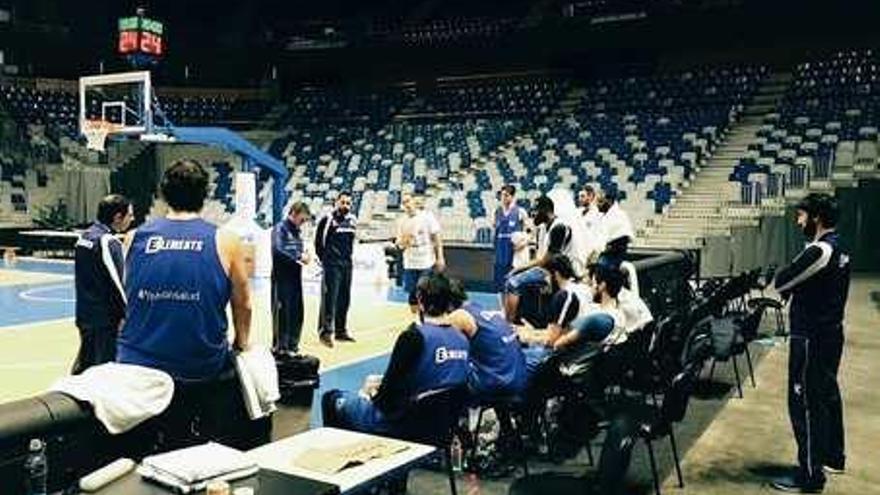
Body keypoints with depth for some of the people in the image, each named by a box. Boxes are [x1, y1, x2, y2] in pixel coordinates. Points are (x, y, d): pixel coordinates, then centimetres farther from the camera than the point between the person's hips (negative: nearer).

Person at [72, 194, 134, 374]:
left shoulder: (85, 236, 9)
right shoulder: (108, 242, -18)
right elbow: (115, 283, -19)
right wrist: (124, 314, -12)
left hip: (84, 314, 9)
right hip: (105, 319, -9)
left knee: (84, 363, 20)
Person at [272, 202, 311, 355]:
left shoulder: (297, 230, 15)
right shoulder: (280, 228, -10)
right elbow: (277, 251, -24)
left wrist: (304, 254, -1)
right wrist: (299, 257, -20)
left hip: (296, 277, 8)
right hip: (282, 278, -8)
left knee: (297, 312, 11)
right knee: (283, 312, -2)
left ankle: (292, 345, 22)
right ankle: (280, 347, 8)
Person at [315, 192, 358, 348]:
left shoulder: (353, 220, 10)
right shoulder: (328, 220, -8)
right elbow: (318, 241, -4)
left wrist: (348, 256, 13)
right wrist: (325, 259, -2)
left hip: (347, 264, 7)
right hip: (332, 265, -6)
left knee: (344, 299, 11)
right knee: (329, 298, -9)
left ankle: (341, 330, 21)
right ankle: (325, 331, -7)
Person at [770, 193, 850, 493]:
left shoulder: (819, 251, -21)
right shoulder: (838, 249, 10)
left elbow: (781, 283, -17)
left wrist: (782, 280, 3)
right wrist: (793, 285, -3)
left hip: (811, 339, -10)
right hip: (830, 333, 10)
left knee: (805, 404, -3)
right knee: (827, 395, 21)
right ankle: (833, 457, 37)